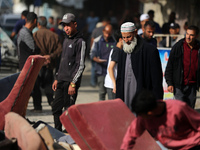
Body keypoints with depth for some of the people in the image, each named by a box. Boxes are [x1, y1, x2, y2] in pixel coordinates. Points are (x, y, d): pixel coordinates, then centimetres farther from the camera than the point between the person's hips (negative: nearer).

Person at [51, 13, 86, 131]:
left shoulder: (80, 42, -10)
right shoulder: (66, 40, 17)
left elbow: (81, 66, -14)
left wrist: (73, 83, -18)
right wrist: (57, 79, 19)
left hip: (71, 81, -8)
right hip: (61, 81, 8)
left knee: (69, 109, -5)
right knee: (56, 107, 10)